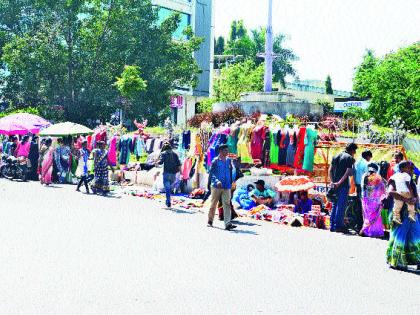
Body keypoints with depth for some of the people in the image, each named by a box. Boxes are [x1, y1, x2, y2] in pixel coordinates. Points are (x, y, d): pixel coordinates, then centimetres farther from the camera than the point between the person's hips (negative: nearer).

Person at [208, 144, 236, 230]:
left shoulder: (229, 161, 10)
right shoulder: (215, 161, -4)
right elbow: (211, 173, -9)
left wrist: (231, 183, 15)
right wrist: (217, 181, -23)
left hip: (227, 187, 3)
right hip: (216, 186, -3)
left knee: (227, 204, -7)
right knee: (213, 204, 7)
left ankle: (228, 224, -13)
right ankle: (210, 221, 22)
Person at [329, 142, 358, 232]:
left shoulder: (336, 156, 15)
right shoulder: (350, 158, -4)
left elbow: (330, 170, 12)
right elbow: (348, 173, -14)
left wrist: (332, 181, 7)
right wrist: (339, 183, -14)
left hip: (335, 184, 6)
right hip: (344, 185, -6)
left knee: (334, 205, 11)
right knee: (341, 205, -3)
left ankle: (332, 226, 11)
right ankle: (338, 225, -4)